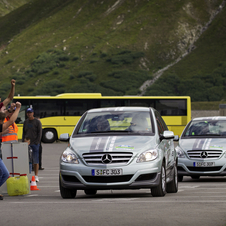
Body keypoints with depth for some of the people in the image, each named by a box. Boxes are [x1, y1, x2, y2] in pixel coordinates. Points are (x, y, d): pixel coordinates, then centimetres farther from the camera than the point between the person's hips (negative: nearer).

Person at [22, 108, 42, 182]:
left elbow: (39, 133, -3)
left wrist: (37, 142, -11)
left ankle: (36, 176, 2)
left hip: (35, 144, -4)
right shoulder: (25, 122, 12)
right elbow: (24, 133, 15)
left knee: (35, 160, -1)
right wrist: (23, 142, 5)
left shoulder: (37, 122, -1)